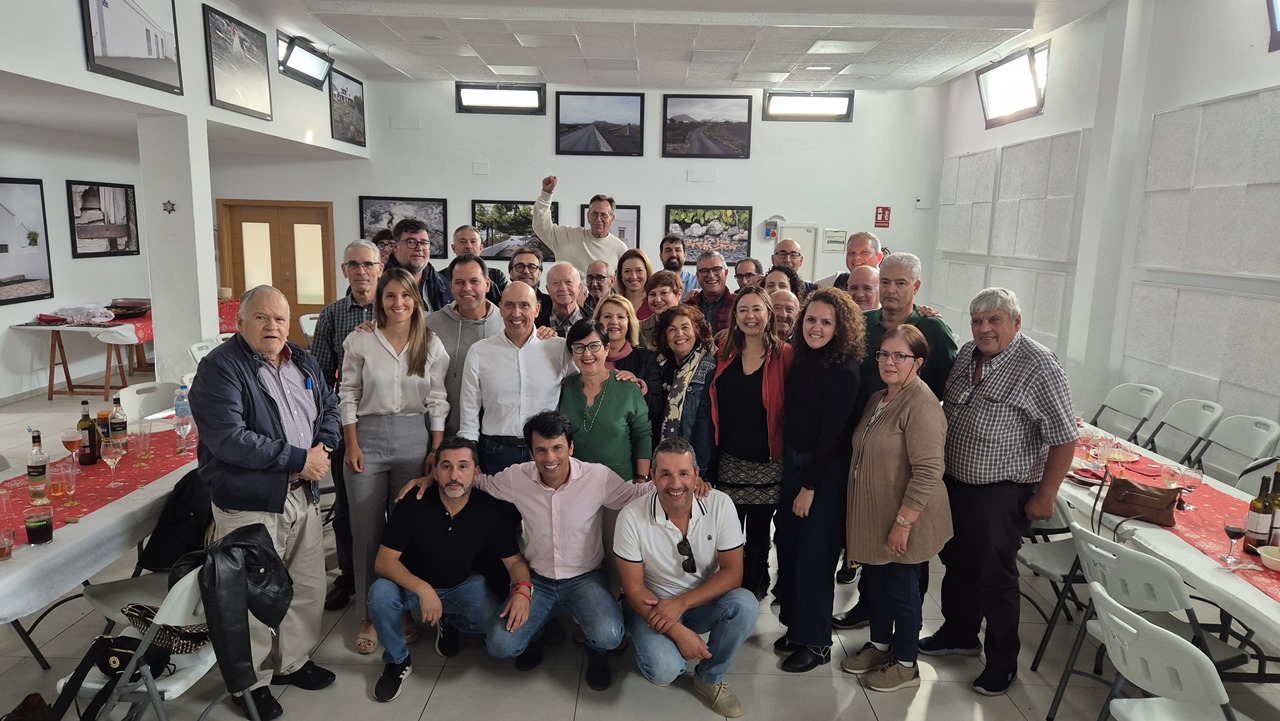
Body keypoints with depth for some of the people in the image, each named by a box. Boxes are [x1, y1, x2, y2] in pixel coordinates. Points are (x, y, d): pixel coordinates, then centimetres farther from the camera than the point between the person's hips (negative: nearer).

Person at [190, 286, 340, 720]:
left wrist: (322, 449, -8)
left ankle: (292, 661, 37)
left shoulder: (303, 362, 9)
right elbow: (229, 439, -24)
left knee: (308, 585, 16)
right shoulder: (220, 368, -15)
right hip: (248, 502, -7)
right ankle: (251, 681, 25)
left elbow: (329, 407, 14)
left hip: (302, 495, 7)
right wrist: (299, 458, -21)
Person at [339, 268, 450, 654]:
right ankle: (370, 615, 20)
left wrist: (436, 450, -1)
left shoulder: (432, 345, 1)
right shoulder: (360, 341, -2)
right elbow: (348, 395, 2)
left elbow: (437, 401, 4)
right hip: (368, 436, -1)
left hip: (415, 438, 1)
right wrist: (352, 445, -4)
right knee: (367, 529, 5)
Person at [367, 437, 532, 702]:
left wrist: (522, 589, -34)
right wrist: (423, 590, -38)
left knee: (503, 624, -24)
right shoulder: (413, 504, -22)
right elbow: (383, 562, -23)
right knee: (380, 594, -32)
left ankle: (449, 623, 11)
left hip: (464, 585, 1)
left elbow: (515, 560, -11)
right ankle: (398, 661, -1)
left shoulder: (490, 509, -18)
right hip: (413, 584, -1)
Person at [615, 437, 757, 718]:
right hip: (652, 604, -2)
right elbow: (634, 589, -14)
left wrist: (681, 603, -24)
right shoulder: (632, 517, -21)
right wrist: (677, 631, -24)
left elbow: (733, 572, -13)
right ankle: (659, 652, 12)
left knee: (745, 605, -27)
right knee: (664, 670, -28)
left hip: (703, 601, 2)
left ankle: (709, 677, 0)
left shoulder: (720, 505, -17)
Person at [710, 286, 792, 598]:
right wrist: (712, 450, 5)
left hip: (768, 464, -3)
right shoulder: (725, 353, 5)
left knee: (758, 534, 11)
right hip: (729, 461, 3)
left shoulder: (784, 355, -7)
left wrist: (787, 452, -12)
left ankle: (751, 593, 29)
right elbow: (715, 408, 11)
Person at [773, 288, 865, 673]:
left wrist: (810, 486, -13)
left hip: (826, 470, -7)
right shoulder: (799, 362, 5)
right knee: (788, 547, 12)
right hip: (793, 462, 7)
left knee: (813, 555, 0)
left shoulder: (843, 371, -16)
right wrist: (791, 468, 4)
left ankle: (816, 642, 17)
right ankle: (795, 626, 29)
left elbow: (832, 434, -16)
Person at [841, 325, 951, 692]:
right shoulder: (879, 399, 8)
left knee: (901, 587, 8)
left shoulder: (921, 406, -21)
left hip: (903, 521, -8)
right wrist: (861, 513, 17)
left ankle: (905, 665, 27)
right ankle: (879, 644, 39)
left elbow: (927, 472, -25)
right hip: (873, 515, 8)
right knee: (874, 579, 19)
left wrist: (903, 523, -23)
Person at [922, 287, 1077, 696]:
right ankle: (959, 634, 42)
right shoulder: (967, 354, 3)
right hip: (954, 481, 7)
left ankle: (1002, 661, 27)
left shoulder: (1038, 367, -19)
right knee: (956, 562, 21)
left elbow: (1064, 438, -17)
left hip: (1001, 493, -7)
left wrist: (1044, 496, -16)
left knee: (994, 576, 7)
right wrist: (940, 469, 14)